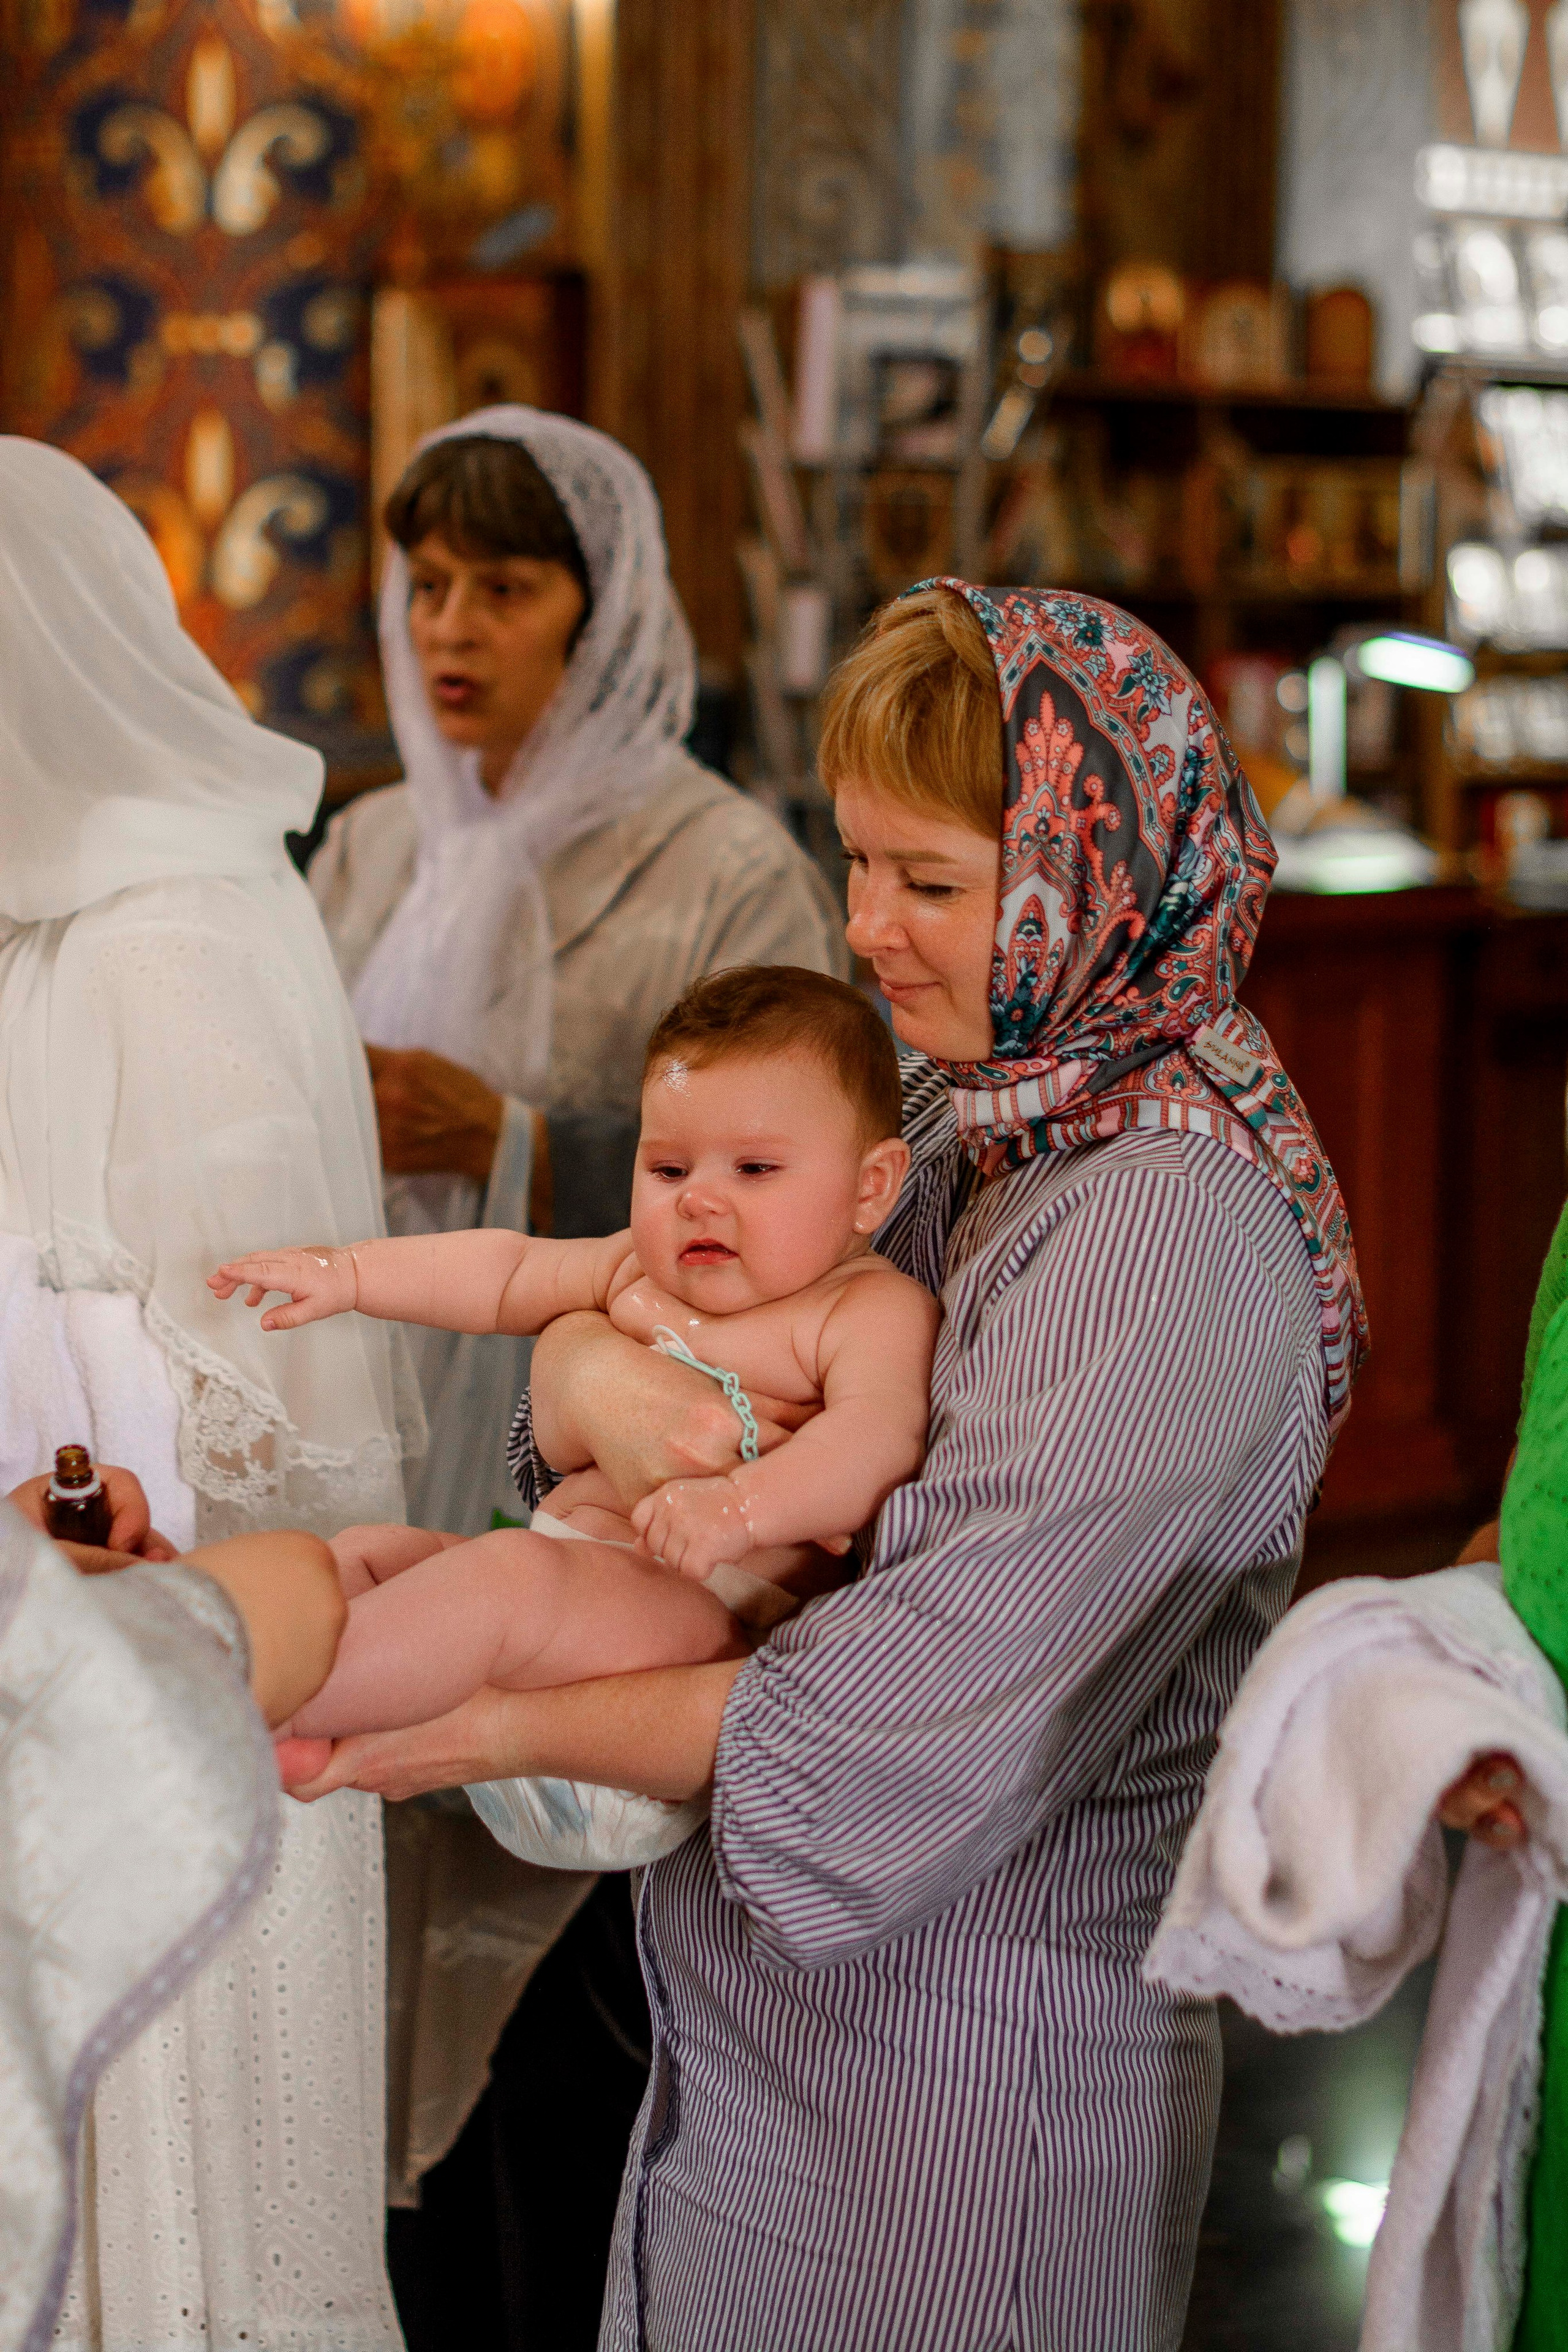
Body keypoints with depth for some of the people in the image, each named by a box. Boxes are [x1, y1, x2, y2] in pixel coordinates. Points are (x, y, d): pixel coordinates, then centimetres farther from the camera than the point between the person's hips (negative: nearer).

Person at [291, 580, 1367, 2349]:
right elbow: (659, 1262, 9)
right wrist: (592, 1360, -16)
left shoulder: (1172, 1233, -22)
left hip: (971, 2060, -8)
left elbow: (918, 1718, -25)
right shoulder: (955, 1122, 5)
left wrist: (501, 1725, -17)